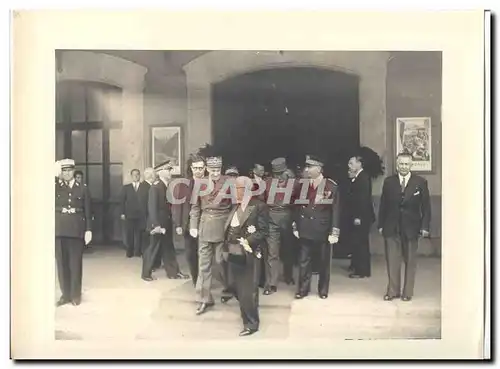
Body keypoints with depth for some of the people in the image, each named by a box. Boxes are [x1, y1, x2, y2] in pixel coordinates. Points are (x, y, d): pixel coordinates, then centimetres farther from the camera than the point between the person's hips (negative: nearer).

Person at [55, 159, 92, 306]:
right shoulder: (55, 187, 7)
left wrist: (89, 229, -4)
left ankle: (76, 294, 13)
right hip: (59, 230, 1)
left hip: (76, 230, -1)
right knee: (61, 263, 6)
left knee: (75, 263, 3)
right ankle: (65, 294, 15)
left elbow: (88, 211, 4)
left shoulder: (82, 188, 5)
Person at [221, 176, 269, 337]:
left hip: (248, 255, -7)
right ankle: (247, 311, 36)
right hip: (233, 253, 8)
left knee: (248, 289, 0)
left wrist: (248, 242, -23)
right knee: (236, 286, 15)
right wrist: (227, 243, 6)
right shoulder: (236, 206, 13)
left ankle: (251, 323, 13)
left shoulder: (259, 206, -10)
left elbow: (263, 231, -13)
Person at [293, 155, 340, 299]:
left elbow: (335, 210, -9)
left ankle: (323, 290, 24)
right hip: (305, 230, 3)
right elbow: (297, 207, 10)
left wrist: (334, 232, -13)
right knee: (303, 261, 7)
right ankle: (302, 289, 19)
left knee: (323, 261, 10)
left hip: (323, 231, -3)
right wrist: (295, 226, 7)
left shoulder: (331, 186, -9)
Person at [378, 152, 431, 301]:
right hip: (391, 227, 1)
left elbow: (426, 206, 1)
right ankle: (393, 291, 13)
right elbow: (383, 205, 6)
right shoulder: (388, 182, 4)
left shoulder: (420, 182, 0)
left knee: (410, 261, 7)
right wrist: (381, 225, 3)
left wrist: (425, 226, -5)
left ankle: (407, 292, 17)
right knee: (392, 261, 3)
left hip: (411, 227, -1)